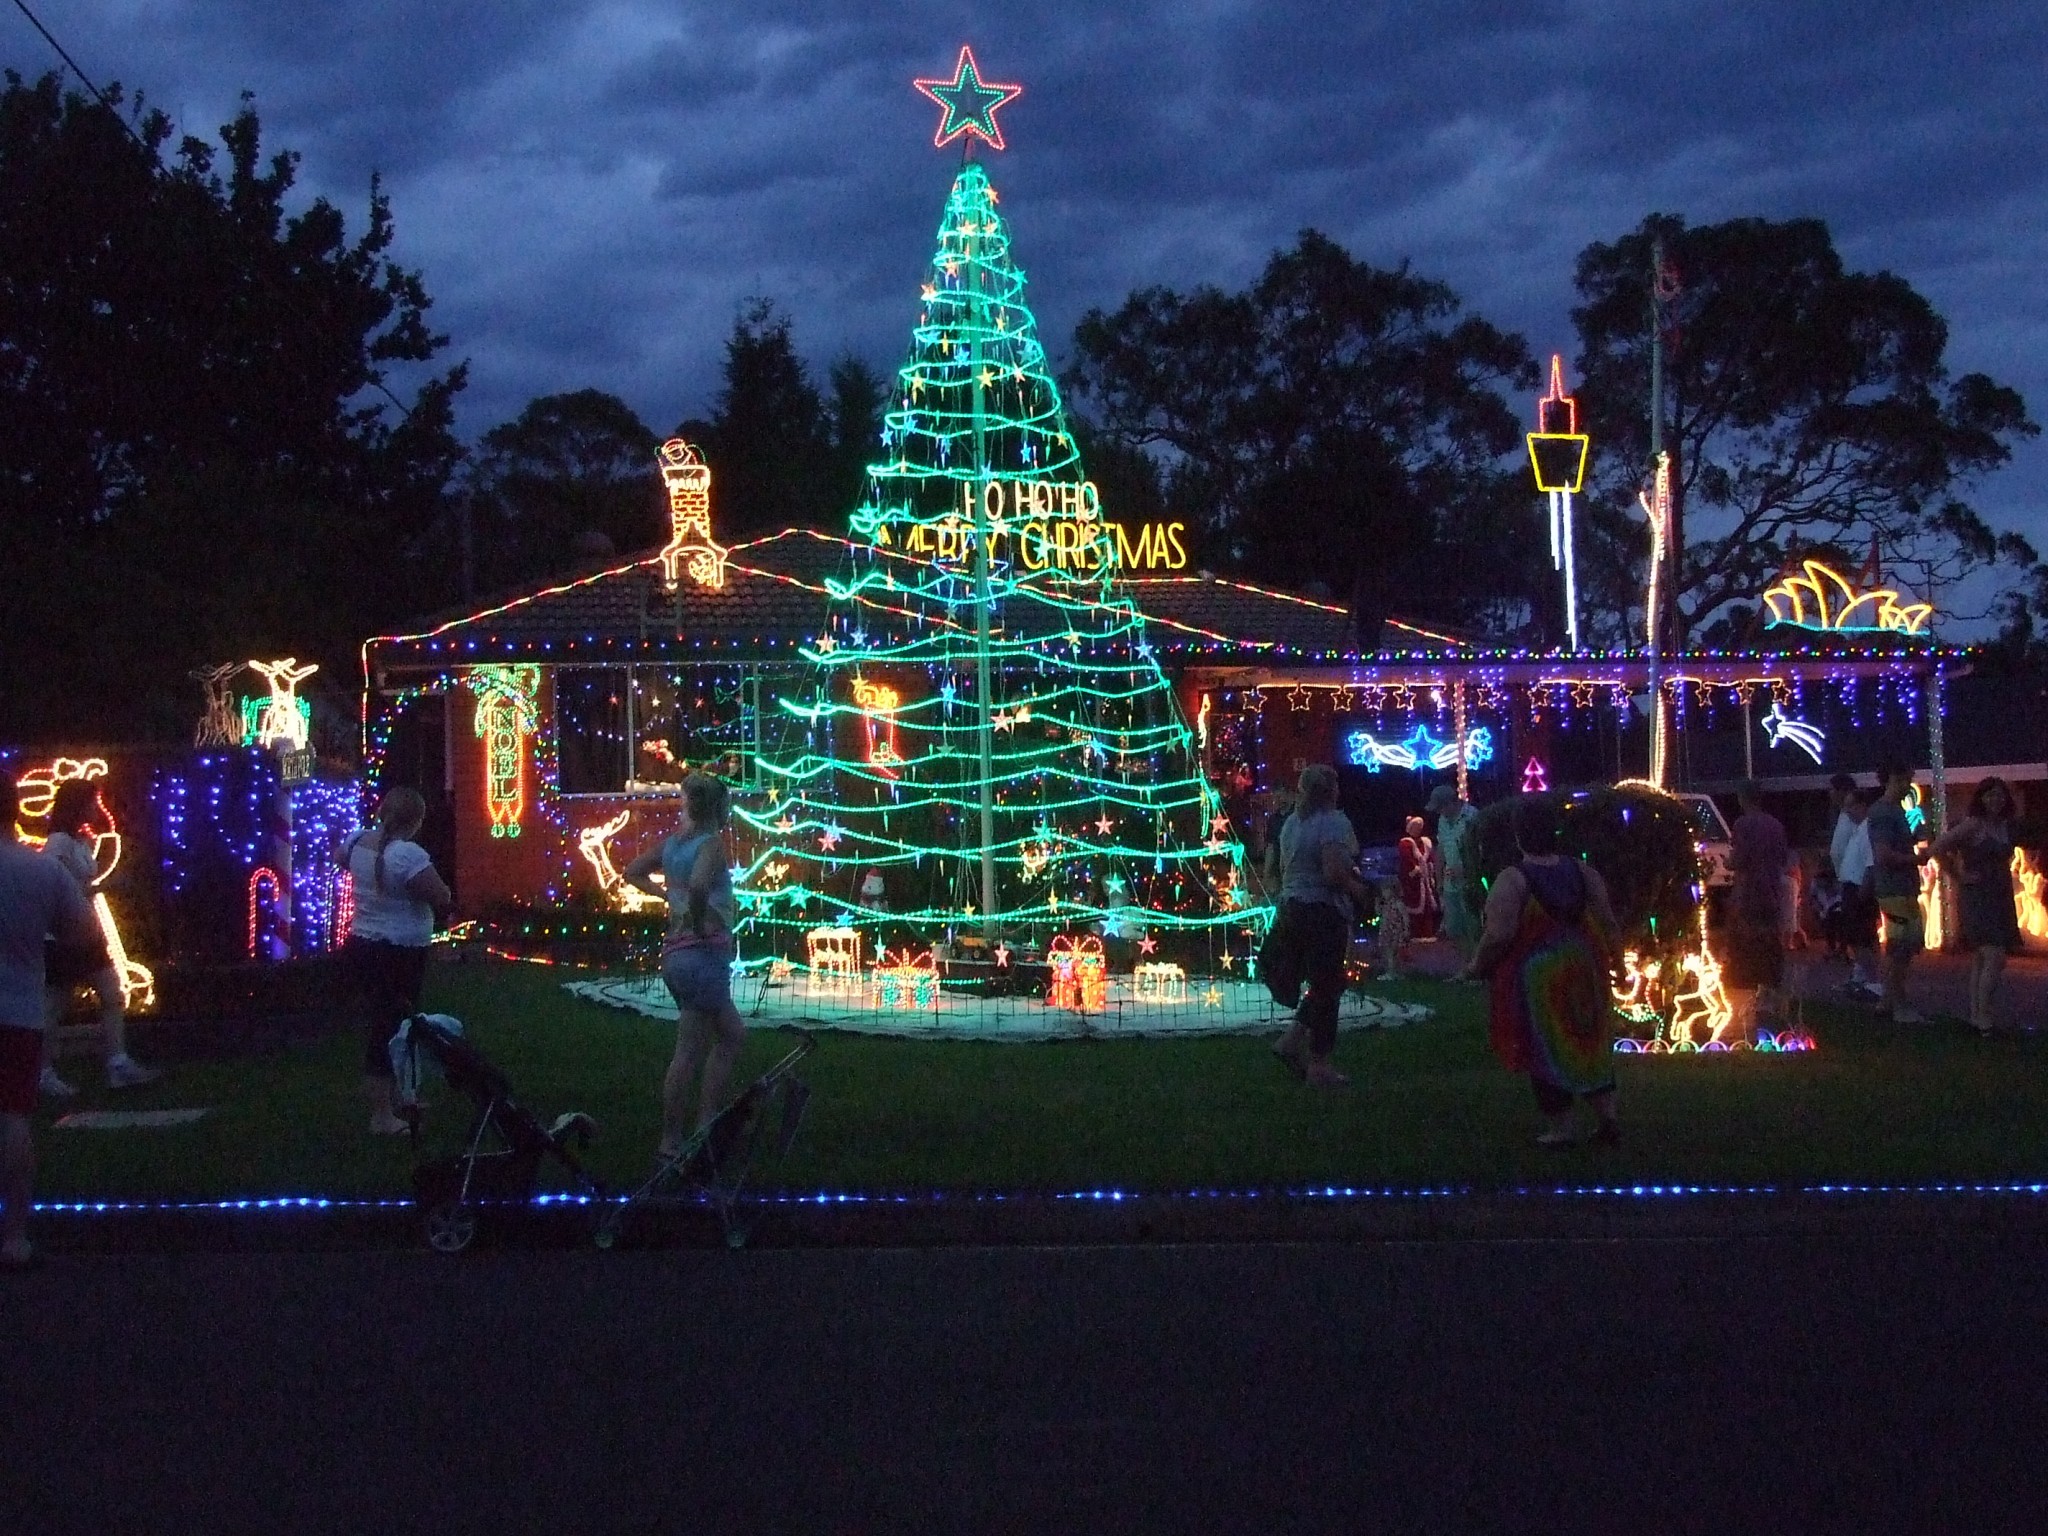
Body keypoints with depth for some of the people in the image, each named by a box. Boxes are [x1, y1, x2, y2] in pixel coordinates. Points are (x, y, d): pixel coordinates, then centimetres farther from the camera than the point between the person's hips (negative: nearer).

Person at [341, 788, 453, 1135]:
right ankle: (382, 1117, 1)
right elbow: (443, 899, -22)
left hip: (361, 946, 9)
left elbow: (342, 859, 25)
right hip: (398, 953, -9)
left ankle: (392, 1097, 35)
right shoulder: (408, 855, -24)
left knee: (379, 1023, 20)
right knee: (392, 1028, -3)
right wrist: (423, 883, -2)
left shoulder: (358, 841, 2)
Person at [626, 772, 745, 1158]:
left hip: (676, 954, 8)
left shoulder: (672, 843, 11)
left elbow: (633, 872, 24)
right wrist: (699, 922, -16)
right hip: (705, 953, -8)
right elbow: (699, 884, -31)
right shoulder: (712, 843, -12)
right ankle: (672, 1142, 1)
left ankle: (706, 1125, 16)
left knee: (732, 1035, 17)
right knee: (689, 1051, -2)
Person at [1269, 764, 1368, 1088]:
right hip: (1324, 911, -8)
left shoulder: (1292, 822, 12)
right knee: (1327, 986, 0)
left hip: (1292, 906, 8)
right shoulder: (1333, 821, -15)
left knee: (1323, 983, 21)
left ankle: (1291, 1040, 13)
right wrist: (1356, 888, -8)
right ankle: (1319, 1066, 5)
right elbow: (1333, 872, -24)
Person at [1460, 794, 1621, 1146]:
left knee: (1546, 1050, 7)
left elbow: (1498, 935, -23)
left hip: (1536, 978, -5)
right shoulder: (1582, 872, -1)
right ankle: (1608, 1117, 17)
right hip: (1582, 973, 5)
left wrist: (1478, 966, -7)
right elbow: (1607, 923, 0)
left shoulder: (1512, 880, -17)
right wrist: (1614, 959, 15)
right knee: (1589, 1043, 19)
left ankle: (1560, 1128, 10)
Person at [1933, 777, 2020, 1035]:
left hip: (2000, 898, 7)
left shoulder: (2005, 826, 10)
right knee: (1994, 958, -15)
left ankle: (1977, 1015, 15)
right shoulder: (1973, 824, -12)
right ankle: (1983, 1017, -11)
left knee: (1980, 961, 11)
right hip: (1977, 898, -7)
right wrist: (1960, 876, -12)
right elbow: (1938, 847, -17)